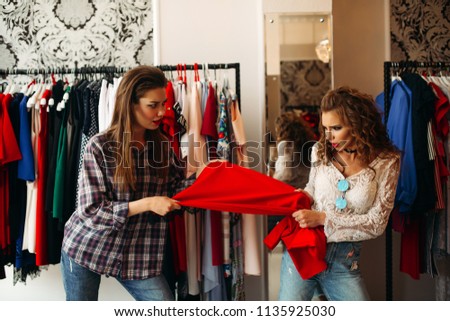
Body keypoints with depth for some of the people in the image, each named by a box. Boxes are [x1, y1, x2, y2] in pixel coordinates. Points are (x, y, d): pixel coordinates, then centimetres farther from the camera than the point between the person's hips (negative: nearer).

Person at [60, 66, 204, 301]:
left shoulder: (162, 146, -2)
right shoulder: (100, 146, -16)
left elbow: (174, 191, 3)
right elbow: (91, 211, -18)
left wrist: (199, 176, -16)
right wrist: (147, 204, -26)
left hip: (138, 253, 3)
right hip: (85, 247, -3)